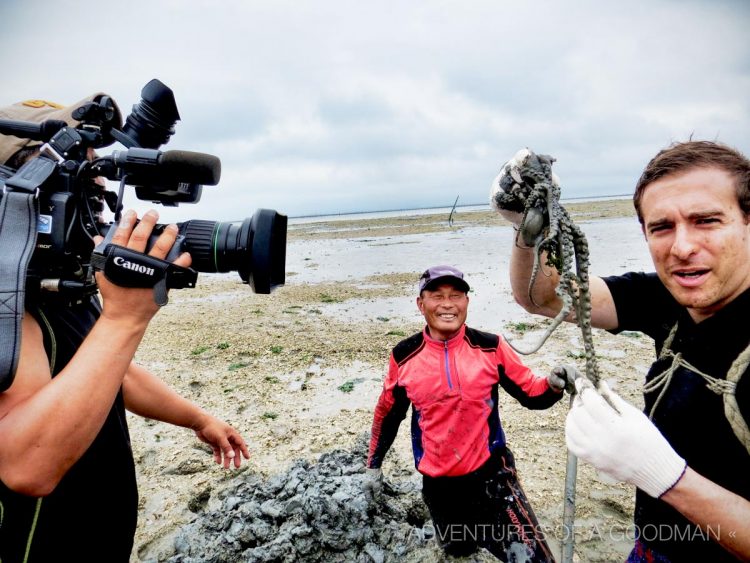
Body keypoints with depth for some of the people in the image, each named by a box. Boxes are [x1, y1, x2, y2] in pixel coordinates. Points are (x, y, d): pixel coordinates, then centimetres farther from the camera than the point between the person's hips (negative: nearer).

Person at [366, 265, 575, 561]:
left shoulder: (491, 347, -10)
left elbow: (530, 392, -2)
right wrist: (374, 463, 13)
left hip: (491, 472, -1)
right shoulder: (404, 357, -8)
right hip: (438, 482, 2)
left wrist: (553, 385, -24)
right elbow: (388, 413, 6)